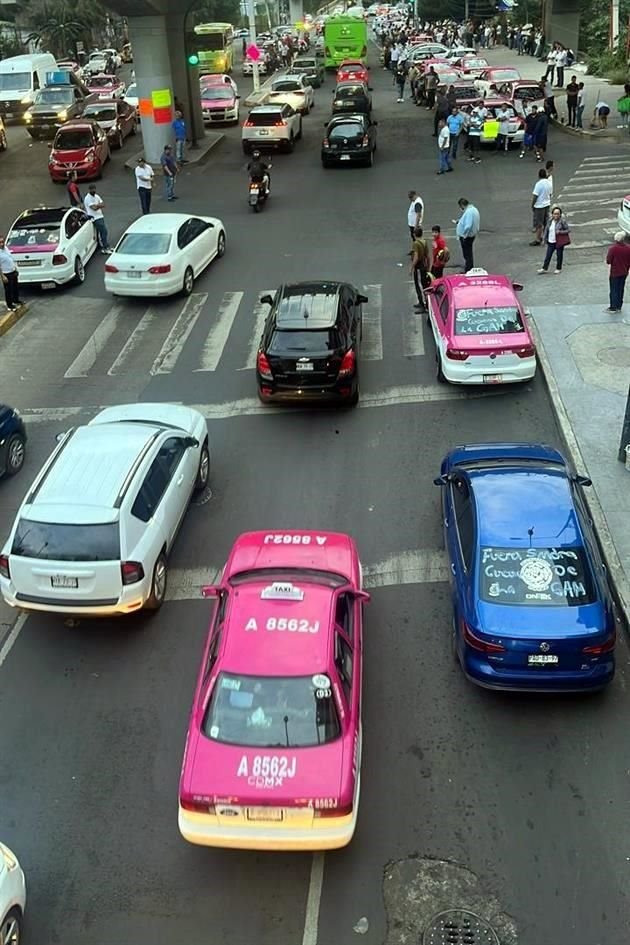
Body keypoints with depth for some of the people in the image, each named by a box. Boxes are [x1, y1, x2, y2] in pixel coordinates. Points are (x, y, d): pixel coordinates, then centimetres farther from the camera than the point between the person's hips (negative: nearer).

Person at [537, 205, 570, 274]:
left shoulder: (562, 221, -13)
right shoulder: (550, 221, 0)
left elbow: (567, 230, -8)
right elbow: (546, 230, 10)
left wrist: (560, 232, -23)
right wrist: (545, 239, 9)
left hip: (559, 242, -4)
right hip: (551, 242, 4)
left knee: (559, 255, 9)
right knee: (548, 255, 10)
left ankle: (558, 269, 23)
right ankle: (544, 268, 21)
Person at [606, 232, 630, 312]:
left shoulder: (613, 248, -22)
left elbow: (608, 261, -18)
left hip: (615, 273, -5)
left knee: (614, 290, 6)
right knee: (621, 289, 17)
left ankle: (613, 308, 11)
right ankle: (619, 307, 25)